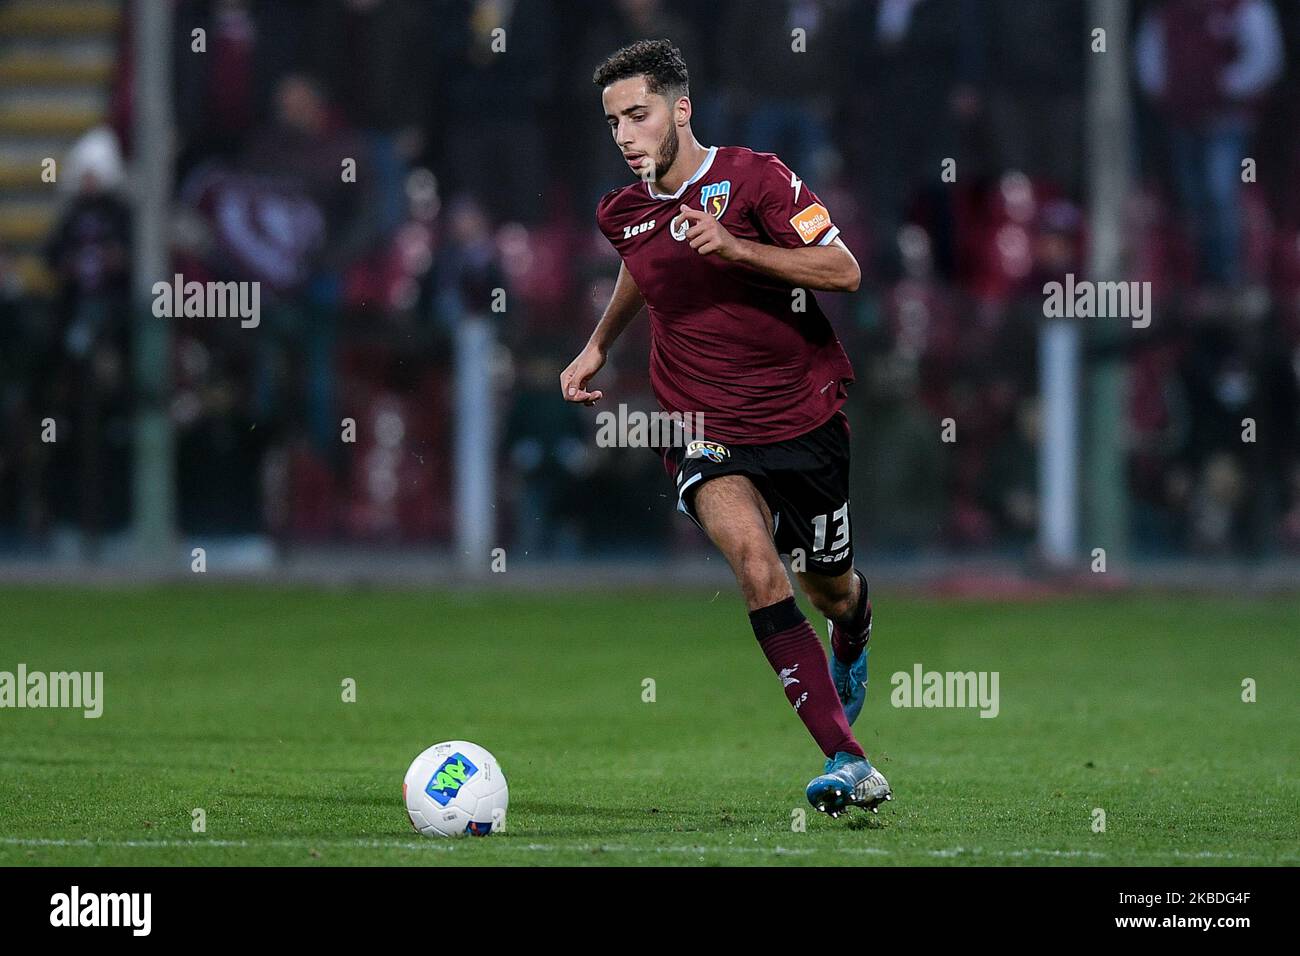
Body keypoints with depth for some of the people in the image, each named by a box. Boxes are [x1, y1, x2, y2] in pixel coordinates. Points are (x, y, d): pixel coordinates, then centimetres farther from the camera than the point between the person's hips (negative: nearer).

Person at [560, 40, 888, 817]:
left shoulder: (754, 177, -11)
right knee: (753, 557, -26)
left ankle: (853, 639, 56)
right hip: (705, 429, 2)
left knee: (830, 587, 13)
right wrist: (599, 346, 27)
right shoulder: (623, 213, 5)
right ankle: (847, 760, -30)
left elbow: (844, 271, -19)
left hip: (805, 421, -2)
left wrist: (734, 248, -28)